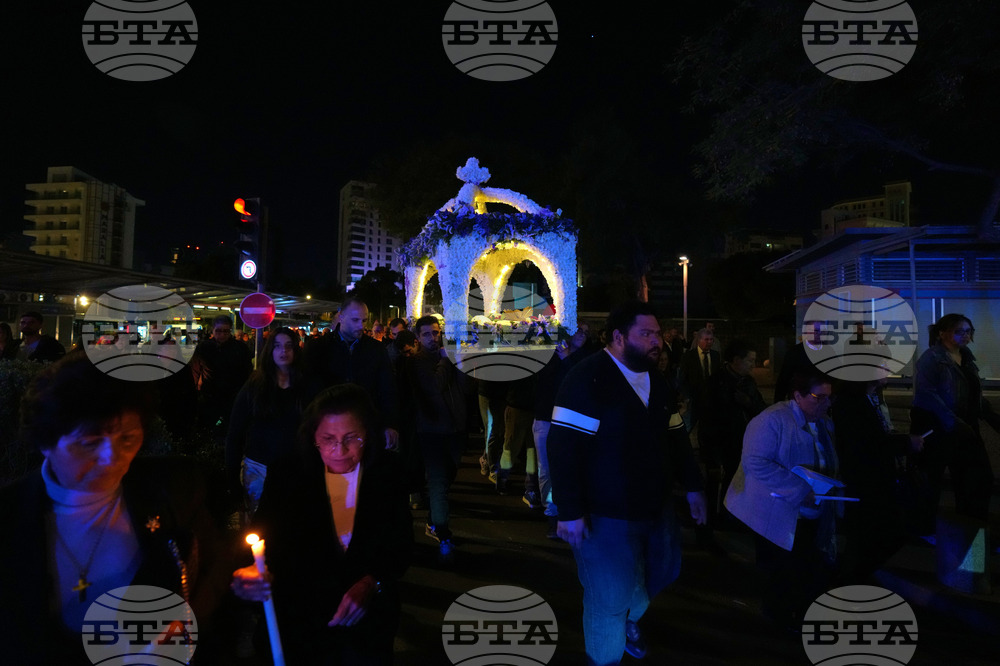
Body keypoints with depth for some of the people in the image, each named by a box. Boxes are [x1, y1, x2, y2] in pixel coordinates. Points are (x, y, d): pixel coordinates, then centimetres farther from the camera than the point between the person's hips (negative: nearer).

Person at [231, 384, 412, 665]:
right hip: (302, 617, 0)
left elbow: (401, 544, -9)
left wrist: (372, 583, -24)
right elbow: (265, 535, -15)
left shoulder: (388, 472, -13)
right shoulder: (286, 474, -12)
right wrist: (255, 574, -35)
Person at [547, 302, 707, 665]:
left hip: (656, 508, 8)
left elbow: (677, 439, 16)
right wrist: (570, 512, -25)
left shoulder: (658, 382, 7)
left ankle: (631, 617, 55)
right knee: (611, 598, 8)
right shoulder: (588, 379, -19)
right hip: (606, 516, -7)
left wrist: (693, 485, 17)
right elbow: (563, 447, -24)